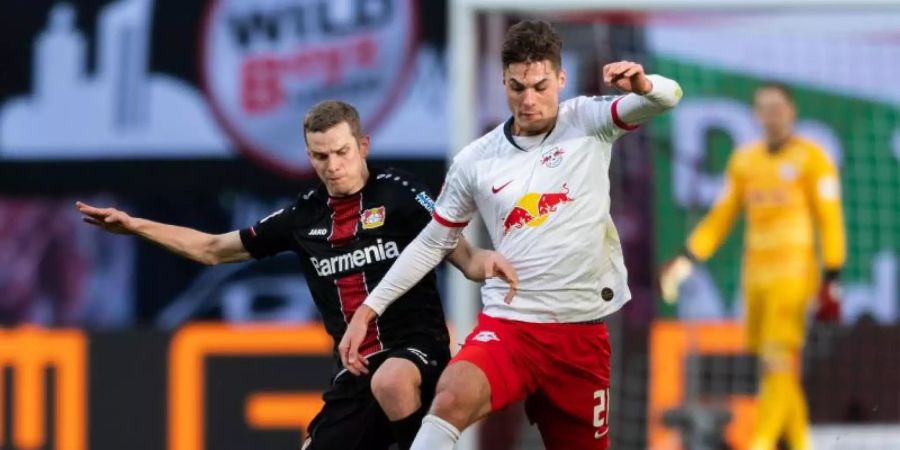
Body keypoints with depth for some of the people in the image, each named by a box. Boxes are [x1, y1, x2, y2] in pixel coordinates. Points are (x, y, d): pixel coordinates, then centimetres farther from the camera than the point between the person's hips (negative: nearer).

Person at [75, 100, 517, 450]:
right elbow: (215, 249, 21)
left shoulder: (397, 193, -3)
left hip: (417, 348, -6)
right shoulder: (305, 216, 11)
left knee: (391, 380, -40)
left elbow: (461, 257, -6)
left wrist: (485, 260, -30)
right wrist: (136, 226, 16)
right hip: (358, 368, 6)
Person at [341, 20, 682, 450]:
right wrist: (368, 310, 10)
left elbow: (668, 97, -13)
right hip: (506, 323, -1)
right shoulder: (475, 160, 3)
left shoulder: (589, 122, 0)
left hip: (583, 332, 1)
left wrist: (643, 85, -37)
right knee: (452, 397, -31)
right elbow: (432, 243, 13)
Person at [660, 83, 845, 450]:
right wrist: (686, 260, 4)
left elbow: (830, 220, -5)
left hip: (794, 272, -5)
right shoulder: (744, 161, 13)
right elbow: (721, 217, 15)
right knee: (771, 366, 3)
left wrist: (831, 280, -10)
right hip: (756, 275, 5)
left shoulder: (811, 158, -2)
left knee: (781, 363, -15)